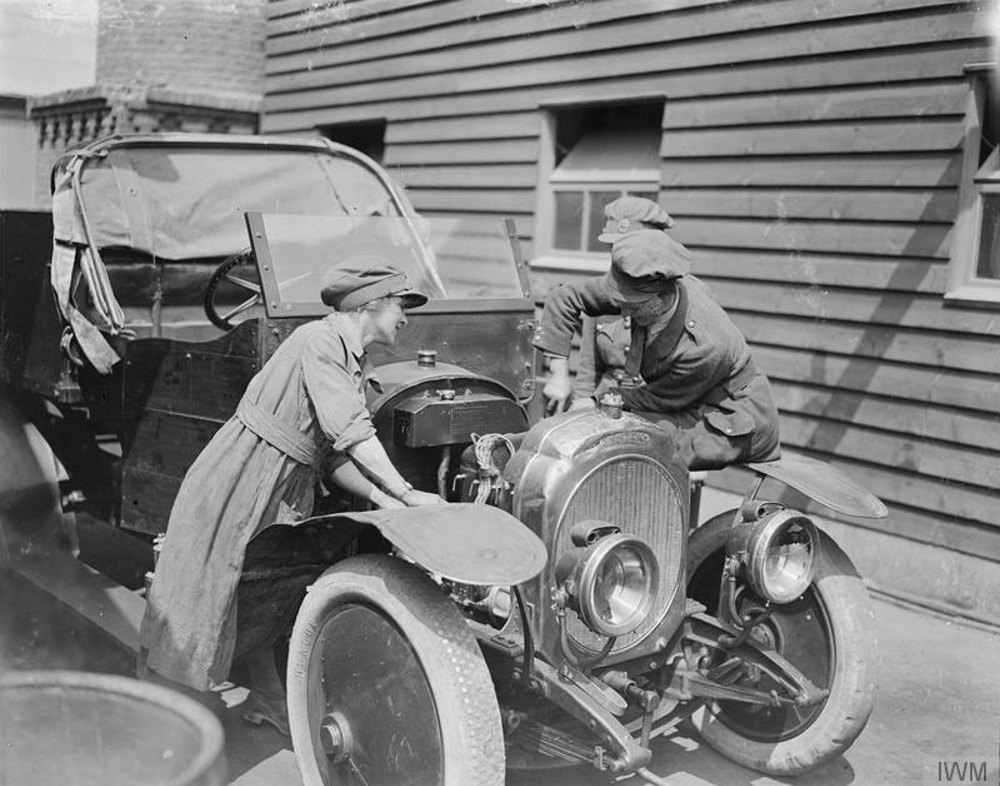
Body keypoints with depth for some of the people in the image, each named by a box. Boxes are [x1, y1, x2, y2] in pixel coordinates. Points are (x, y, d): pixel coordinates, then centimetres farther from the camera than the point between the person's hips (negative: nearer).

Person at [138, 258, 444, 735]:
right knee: (201, 593, 4)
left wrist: (384, 501, -7)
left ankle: (268, 701, 29)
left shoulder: (355, 366, 9)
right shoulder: (319, 341, -20)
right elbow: (350, 430, -29)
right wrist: (406, 494, -28)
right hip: (234, 483, -8)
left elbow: (336, 454, 5)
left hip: (283, 494, 8)